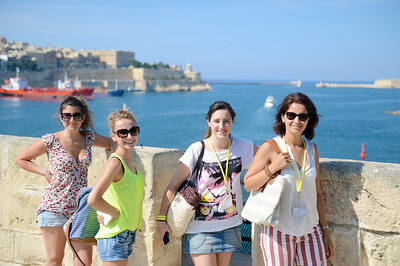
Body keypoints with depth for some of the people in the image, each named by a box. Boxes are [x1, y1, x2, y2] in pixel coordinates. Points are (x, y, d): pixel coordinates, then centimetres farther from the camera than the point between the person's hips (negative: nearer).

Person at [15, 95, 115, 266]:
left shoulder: (89, 138, 3)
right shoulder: (51, 141, -8)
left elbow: (110, 143, 23)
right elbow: (21, 159, 3)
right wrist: (45, 172, -6)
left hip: (80, 207, 3)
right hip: (54, 207, -3)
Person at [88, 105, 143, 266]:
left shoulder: (129, 161, 8)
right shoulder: (116, 162, -18)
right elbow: (93, 199, -29)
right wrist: (115, 213, -15)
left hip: (127, 234, 8)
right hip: (114, 236, -8)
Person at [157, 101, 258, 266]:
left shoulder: (242, 146, -2)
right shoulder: (196, 150, -13)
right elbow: (173, 186, -9)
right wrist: (161, 218, -10)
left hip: (230, 225, 4)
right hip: (200, 227, -4)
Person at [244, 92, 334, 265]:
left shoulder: (312, 149, 7)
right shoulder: (271, 147, -6)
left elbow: (317, 193, 12)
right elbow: (248, 184, -3)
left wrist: (325, 232, 13)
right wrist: (272, 168, -17)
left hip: (310, 231, 4)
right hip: (279, 231, -4)